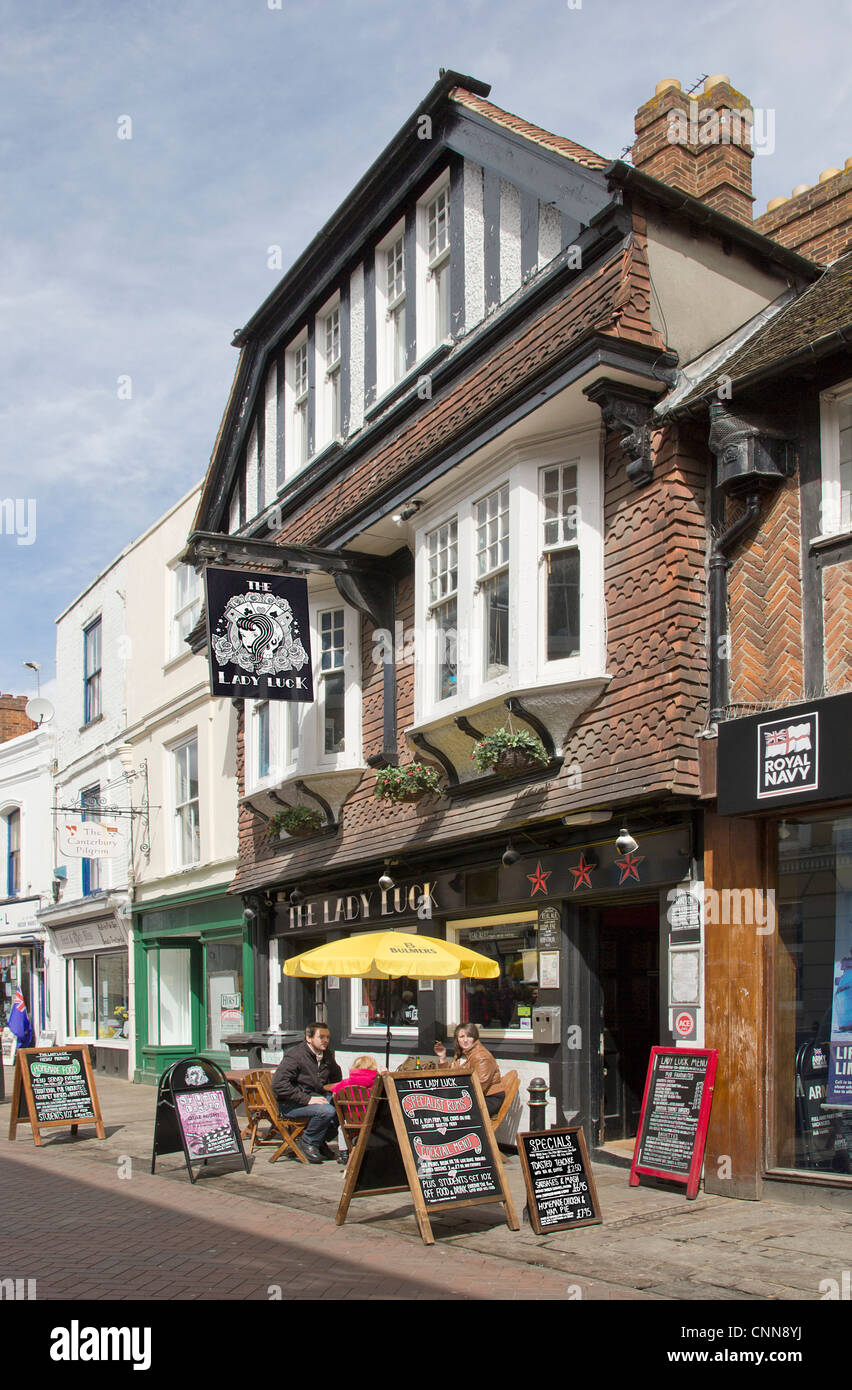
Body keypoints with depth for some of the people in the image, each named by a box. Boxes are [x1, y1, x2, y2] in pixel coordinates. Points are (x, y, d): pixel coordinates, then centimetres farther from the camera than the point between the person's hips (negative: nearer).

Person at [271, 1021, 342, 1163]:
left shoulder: (327, 1055, 8)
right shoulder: (295, 1056, -16)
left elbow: (336, 1077, 27)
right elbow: (278, 1085, -25)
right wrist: (307, 1099, -27)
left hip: (315, 1097, 8)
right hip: (289, 1104, -8)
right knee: (327, 1110, -31)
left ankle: (320, 1141, 4)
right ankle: (307, 1142, -7)